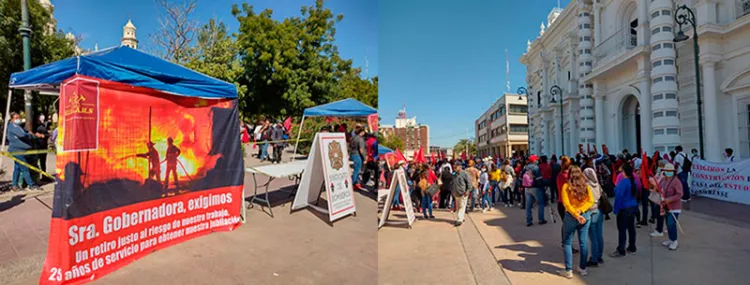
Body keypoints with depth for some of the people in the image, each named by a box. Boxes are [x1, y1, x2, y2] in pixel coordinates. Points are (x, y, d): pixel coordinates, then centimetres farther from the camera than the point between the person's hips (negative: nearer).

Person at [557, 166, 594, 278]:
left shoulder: (566, 186, -10)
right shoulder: (586, 186, 0)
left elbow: (566, 204, -17)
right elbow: (590, 201, -4)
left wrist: (576, 215, -19)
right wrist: (581, 210, -11)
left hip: (570, 216, -4)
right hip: (585, 216, 4)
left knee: (567, 243, 6)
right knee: (584, 242, 13)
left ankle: (568, 270, 9)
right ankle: (582, 268, 25)